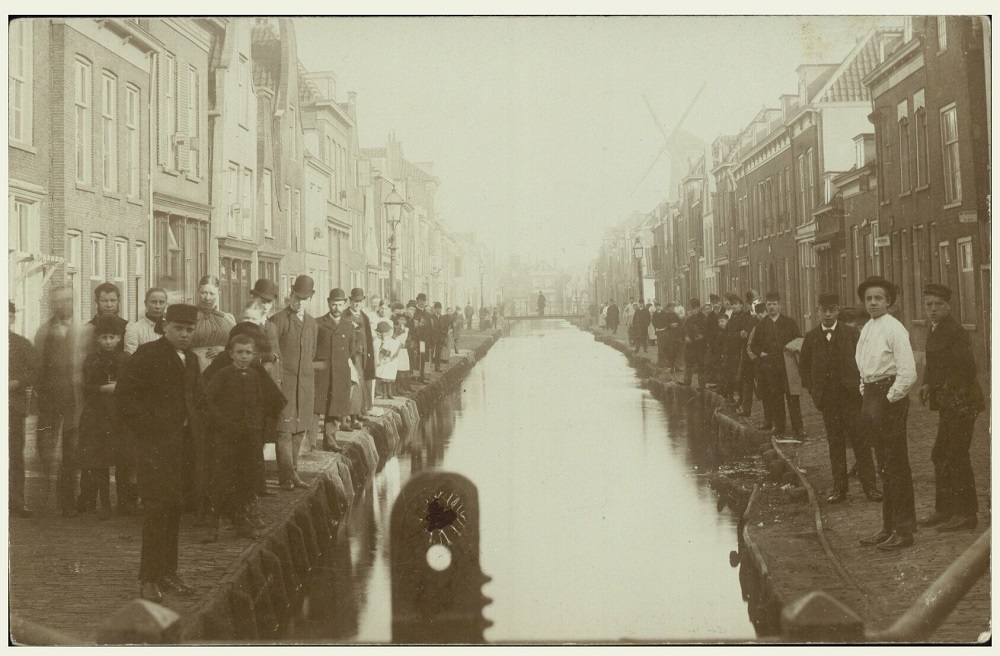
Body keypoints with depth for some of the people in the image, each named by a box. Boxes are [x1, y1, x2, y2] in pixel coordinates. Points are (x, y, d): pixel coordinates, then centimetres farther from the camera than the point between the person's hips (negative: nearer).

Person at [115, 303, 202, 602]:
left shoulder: (191, 359, 15)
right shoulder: (147, 354, -7)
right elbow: (124, 394, -11)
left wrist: (194, 425, 11)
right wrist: (146, 427, -13)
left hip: (184, 443, 7)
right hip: (156, 443, -7)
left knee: (174, 509, 11)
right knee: (158, 508, -9)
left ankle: (167, 572, 19)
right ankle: (148, 578, -3)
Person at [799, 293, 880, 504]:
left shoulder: (852, 334, 0)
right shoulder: (811, 337, 6)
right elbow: (803, 366, 13)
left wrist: (860, 386, -6)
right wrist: (812, 391, 4)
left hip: (851, 394, -2)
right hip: (827, 398, 2)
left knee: (860, 441, -1)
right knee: (835, 444, 6)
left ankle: (869, 485, 5)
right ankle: (839, 488, 12)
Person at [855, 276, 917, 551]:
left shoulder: (894, 329, -13)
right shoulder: (866, 329, 13)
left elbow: (908, 372, -18)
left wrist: (890, 399, -15)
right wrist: (865, 393, 12)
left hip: (890, 398, -9)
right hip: (872, 395, 9)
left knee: (897, 465, -4)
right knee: (884, 465, 14)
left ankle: (903, 530, 2)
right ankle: (889, 527, 23)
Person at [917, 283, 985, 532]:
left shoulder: (955, 331, -16)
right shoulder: (935, 330, 13)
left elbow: (967, 367, -22)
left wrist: (946, 388, -15)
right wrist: (928, 385, 5)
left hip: (960, 402, -10)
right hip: (948, 404, 10)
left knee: (955, 456, -5)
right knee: (941, 455, 14)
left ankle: (966, 514, 3)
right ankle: (945, 510, 24)